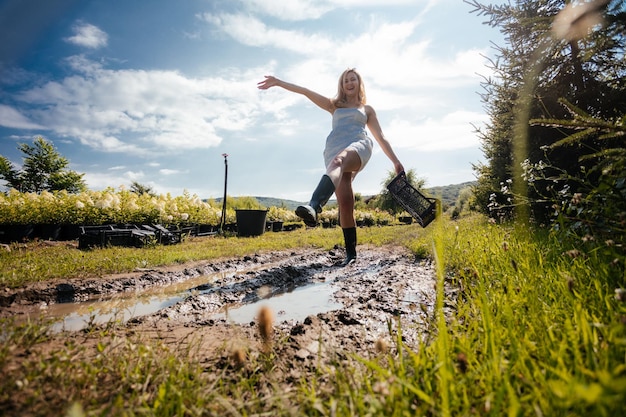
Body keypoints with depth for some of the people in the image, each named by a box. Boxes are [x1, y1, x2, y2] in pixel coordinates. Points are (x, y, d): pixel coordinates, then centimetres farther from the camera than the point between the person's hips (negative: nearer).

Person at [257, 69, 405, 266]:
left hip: (359, 146, -2)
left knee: (338, 162, -40)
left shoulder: (367, 109, 31)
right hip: (335, 151, 2)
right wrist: (279, 82, 14)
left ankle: (313, 207, -65)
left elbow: (381, 137, 26)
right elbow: (307, 92, 22)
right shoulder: (334, 105, 32)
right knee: (345, 203, -15)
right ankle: (351, 252, -7)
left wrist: (396, 161, 18)